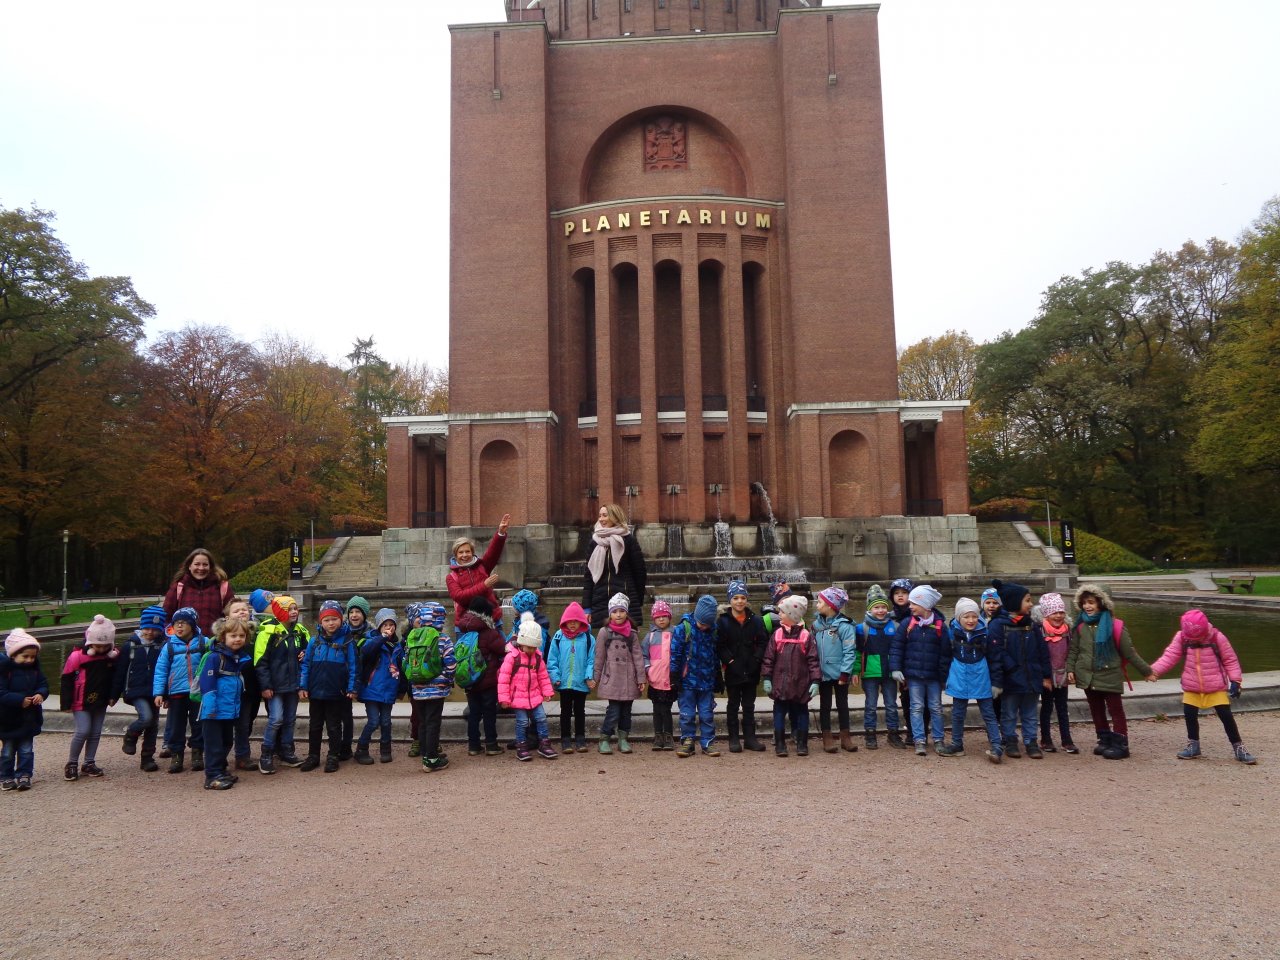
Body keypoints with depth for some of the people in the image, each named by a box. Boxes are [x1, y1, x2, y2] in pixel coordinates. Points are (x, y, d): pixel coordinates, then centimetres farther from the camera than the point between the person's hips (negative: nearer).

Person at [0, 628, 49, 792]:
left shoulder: (34, 668, 0)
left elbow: (43, 684, 5)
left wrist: (40, 694, -16)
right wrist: (20, 700, -29)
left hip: (29, 718, 4)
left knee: (27, 750, 9)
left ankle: (24, 776, 17)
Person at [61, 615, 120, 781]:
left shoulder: (113, 655, -4)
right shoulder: (78, 655, -16)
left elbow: (114, 677, 11)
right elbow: (67, 678, -10)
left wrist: (112, 696, 9)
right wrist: (66, 702, -10)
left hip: (100, 701, 4)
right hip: (81, 701, -4)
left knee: (96, 732, 8)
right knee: (83, 731, -10)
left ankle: (89, 763, 20)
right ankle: (72, 763, 8)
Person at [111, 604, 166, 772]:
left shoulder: (163, 646, -2)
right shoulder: (131, 645, -2)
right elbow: (120, 670, 3)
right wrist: (114, 695, 4)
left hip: (154, 691, 2)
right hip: (136, 691, -2)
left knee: (153, 724, 8)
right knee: (146, 717, -22)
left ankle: (148, 758, 21)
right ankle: (130, 736, 8)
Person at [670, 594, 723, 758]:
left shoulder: (714, 630, 3)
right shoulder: (683, 628, -10)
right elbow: (675, 653, -8)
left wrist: (718, 679, 17)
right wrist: (674, 675, -9)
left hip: (707, 682, 3)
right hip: (688, 681, -3)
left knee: (707, 714, 7)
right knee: (687, 714, 4)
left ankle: (708, 743, 17)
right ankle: (687, 743, 15)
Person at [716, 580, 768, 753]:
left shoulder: (755, 621, 3)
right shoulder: (723, 621, -4)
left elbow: (762, 642, 1)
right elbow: (720, 646, -9)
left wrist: (756, 660, -10)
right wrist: (730, 661, -16)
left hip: (751, 672, 2)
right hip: (733, 672, -2)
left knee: (749, 706, 12)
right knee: (733, 706, 8)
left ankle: (750, 737, 19)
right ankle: (734, 739, 15)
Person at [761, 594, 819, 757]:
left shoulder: (805, 636, -5)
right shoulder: (777, 635, 1)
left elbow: (813, 660, -6)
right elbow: (769, 658, 2)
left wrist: (815, 681, -10)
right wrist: (767, 678, -2)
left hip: (800, 685, -2)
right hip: (780, 684, 2)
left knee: (801, 713, 10)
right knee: (779, 713, 6)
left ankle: (802, 744, 21)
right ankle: (780, 744, 16)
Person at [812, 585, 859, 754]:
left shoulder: (844, 625, -14)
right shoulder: (817, 623, 3)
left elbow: (850, 651, -14)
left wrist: (845, 673, -17)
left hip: (840, 673, -4)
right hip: (823, 673, 4)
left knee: (842, 704, 10)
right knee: (825, 705, 10)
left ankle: (845, 737, 21)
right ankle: (827, 738, 18)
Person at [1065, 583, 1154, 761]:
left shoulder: (1114, 625, -10)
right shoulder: (1080, 626, 2)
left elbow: (1129, 651, -3)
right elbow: (1073, 650, 8)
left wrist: (1146, 670, 1)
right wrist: (1070, 669, -1)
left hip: (1110, 675, -4)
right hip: (1087, 676, 4)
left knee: (1116, 710, 3)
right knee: (1096, 711, 13)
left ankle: (1120, 745, 9)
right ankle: (1105, 741, 26)